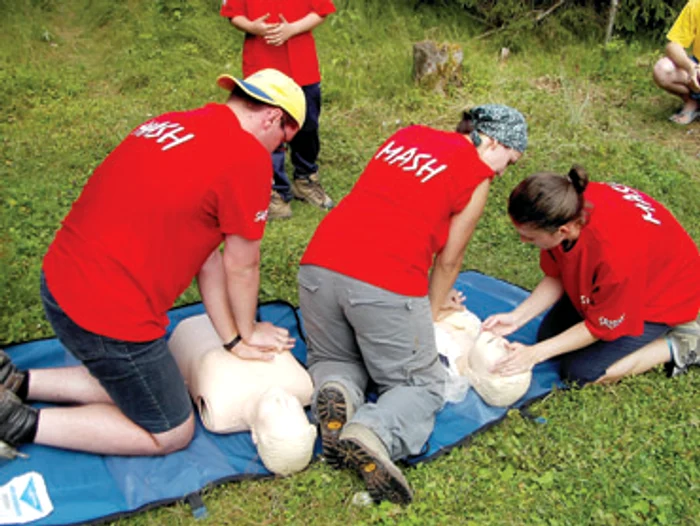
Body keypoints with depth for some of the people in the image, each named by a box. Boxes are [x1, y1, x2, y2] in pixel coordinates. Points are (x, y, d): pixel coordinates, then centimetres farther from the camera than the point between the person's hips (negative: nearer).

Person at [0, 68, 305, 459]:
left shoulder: (172, 124, 11)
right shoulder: (246, 158, -16)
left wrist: (233, 339, 14)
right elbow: (242, 267, -5)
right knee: (171, 434, 11)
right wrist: (247, 332, 15)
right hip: (110, 315, -9)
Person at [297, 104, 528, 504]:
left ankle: (336, 392, -6)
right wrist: (431, 311, 28)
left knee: (331, 359, 29)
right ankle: (373, 432, -16)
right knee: (421, 384, 15)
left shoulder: (407, 135, 23)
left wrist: (430, 293, 39)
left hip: (319, 265, 6)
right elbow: (448, 259, 10)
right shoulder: (476, 175, 6)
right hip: (386, 286, -5)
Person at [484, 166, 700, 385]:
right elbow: (556, 278, -7)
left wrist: (535, 353, -23)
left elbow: (600, 327, -24)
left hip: (665, 296, -7)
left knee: (581, 371, -10)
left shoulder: (616, 255, -44)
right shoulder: (571, 205, -26)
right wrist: (516, 317, -17)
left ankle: (678, 346, 3)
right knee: (547, 335, 5)